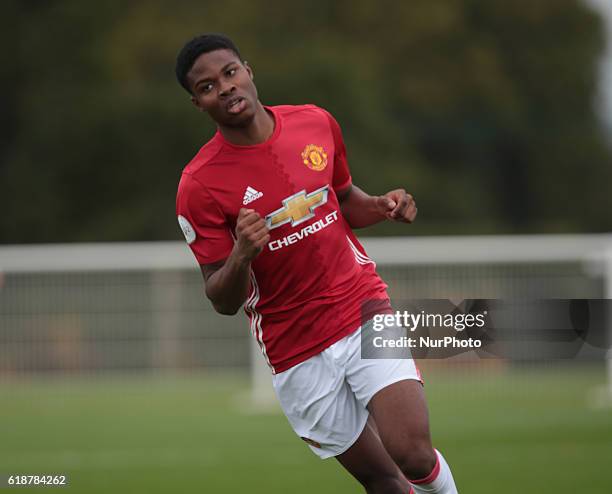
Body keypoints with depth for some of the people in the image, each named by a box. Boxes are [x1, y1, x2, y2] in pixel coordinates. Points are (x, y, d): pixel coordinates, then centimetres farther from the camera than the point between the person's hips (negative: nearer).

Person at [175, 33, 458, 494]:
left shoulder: (316, 123, -1)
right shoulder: (199, 186, -12)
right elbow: (223, 301, -9)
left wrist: (383, 206, -3)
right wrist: (241, 256, -30)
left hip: (363, 308, 1)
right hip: (297, 349, -1)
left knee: (412, 454, -17)